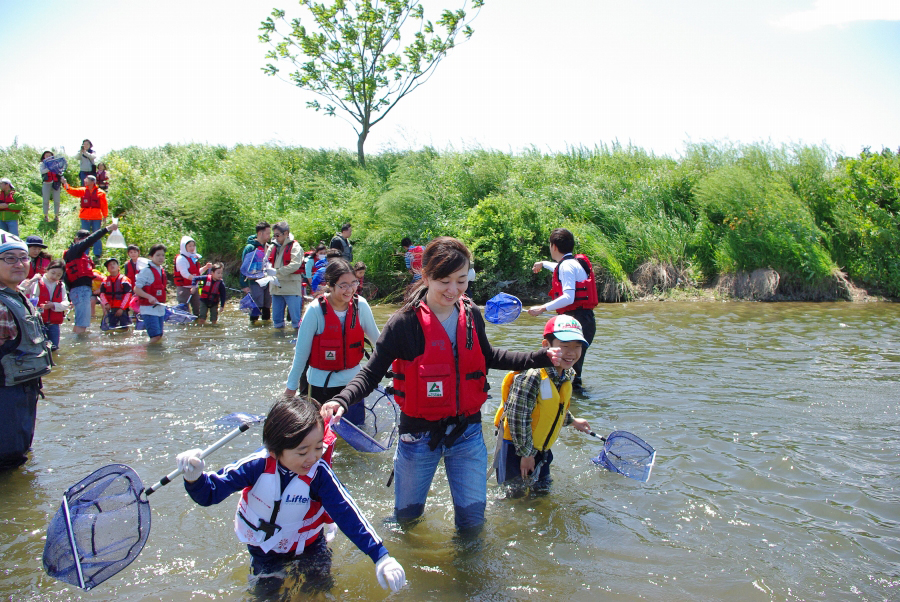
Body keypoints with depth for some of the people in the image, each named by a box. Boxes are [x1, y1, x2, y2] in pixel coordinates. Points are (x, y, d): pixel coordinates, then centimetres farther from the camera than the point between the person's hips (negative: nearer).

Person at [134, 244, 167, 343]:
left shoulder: (162, 270, 12)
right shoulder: (146, 271, -12)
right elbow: (136, 289, -14)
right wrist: (149, 297, -27)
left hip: (160, 309, 8)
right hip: (149, 309, -8)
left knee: (159, 336, 9)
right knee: (155, 336, -14)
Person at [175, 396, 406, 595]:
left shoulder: (319, 473, -30)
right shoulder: (258, 465, -28)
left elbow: (346, 513, -32)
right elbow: (211, 492, -24)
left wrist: (380, 556, -39)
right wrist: (195, 478, -49)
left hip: (306, 543, 0)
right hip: (264, 548, 1)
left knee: (321, 587, 5)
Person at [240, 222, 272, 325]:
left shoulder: (268, 247, 11)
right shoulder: (250, 247, -9)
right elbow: (244, 267, -10)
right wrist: (244, 285, -13)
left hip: (267, 282, 6)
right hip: (255, 283, -6)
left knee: (267, 308, 12)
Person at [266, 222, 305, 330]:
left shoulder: (295, 247, -6)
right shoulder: (272, 247, 14)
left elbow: (295, 264, -18)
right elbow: (266, 263, 7)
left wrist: (276, 272, -20)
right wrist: (271, 276, -14)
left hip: (292, 287, -6)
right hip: (276, 287, 6)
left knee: (296, 319, -5)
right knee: (277, 319, 13)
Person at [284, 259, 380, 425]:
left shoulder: (361, 306, -9)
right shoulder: (316, 310, -17)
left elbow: (377, 338, 7)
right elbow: (301, 351, -9)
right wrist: (291, 386, -1)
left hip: (352, 379, 3)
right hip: (322, 383, -2)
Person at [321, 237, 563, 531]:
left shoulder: (471, 315, -3)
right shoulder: (404, 323, -17)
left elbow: (487, 357, 14)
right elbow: (370, 374, -16)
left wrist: (540, 358, 9)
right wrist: (341, 400, -36)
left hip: (467, 431, 3)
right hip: (420, 433, -3)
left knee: (473, 520, 12)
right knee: (407, 516, 16)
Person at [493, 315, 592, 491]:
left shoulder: (567, 375, -1)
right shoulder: (532, 376, -30)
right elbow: (518, 418, -27)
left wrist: (571, 421, 29)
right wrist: (526, 453, -19)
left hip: (540, 449, 8)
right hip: (514, 449, -8)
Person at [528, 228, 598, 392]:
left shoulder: (567, 265, -12)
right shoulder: (574, 263, 18)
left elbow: (568, 298, -25)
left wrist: (543, 308, -26)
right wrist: (543, 264, 61)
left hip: (578, 321, -10)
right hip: (584, 319, 10)